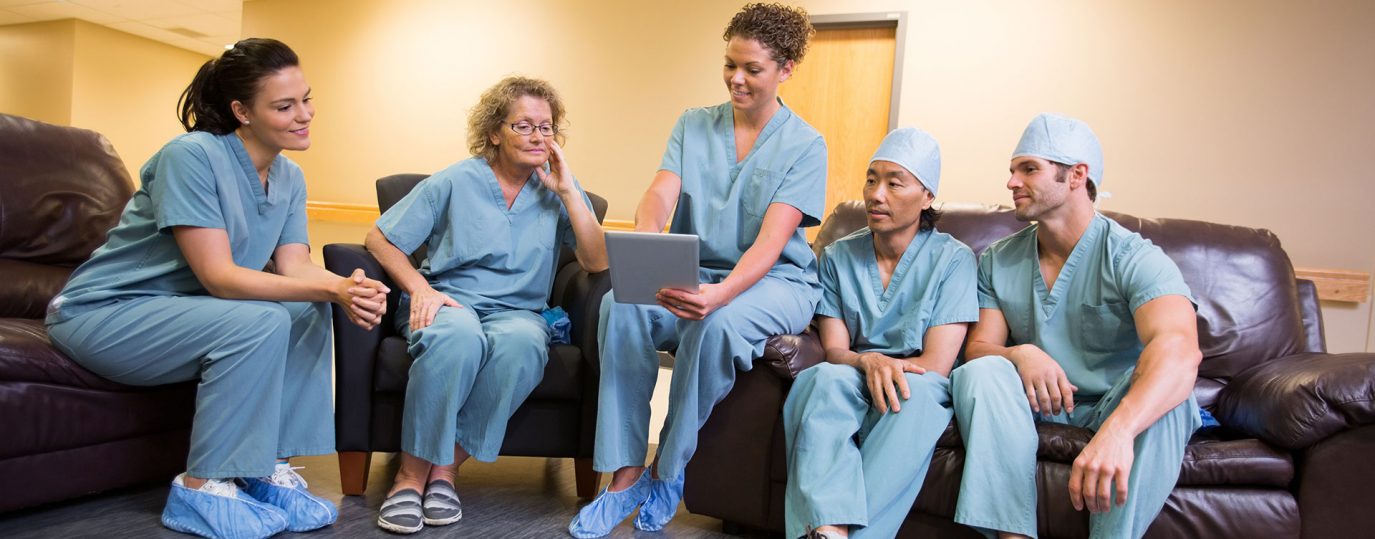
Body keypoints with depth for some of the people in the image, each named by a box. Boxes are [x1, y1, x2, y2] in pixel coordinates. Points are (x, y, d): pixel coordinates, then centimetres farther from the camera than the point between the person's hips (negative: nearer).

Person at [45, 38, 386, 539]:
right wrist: (329, 289, -37)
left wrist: (347, 290, -31)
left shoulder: (289, 178, 1)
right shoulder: (192, 155, -22)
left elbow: (295, 267, -8)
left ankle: (269, 465, -5)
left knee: (309, 312, -11)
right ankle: (203, 487, -15)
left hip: (178, 310, 7)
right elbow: (219, 277, -28)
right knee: (260, 322, -28)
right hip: (101, 313, -7)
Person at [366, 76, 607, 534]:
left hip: (517, 310, 2)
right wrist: (420, 288, -11)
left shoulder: (557, 191, 9)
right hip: (449, 298, -1)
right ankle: (411, 475, -23)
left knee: (521, 342, -37)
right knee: (459, 336, -39)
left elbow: (597, 263, -4)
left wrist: (567, 191, -7)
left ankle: (446, 468, -22)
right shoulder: (455, 182, 3)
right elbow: (380, 239, 5)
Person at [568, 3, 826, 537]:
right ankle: (626, 477, -20)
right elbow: (658, 197, -9)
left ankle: (668, 475, -15)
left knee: (718, 323, -36)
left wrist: (721, 294, -37)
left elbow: (771, 240, -17)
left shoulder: (804, 145, -4)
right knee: (621, 303, -27)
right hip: (692, 273, 3)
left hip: (775, 280, -3)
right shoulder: (694, 125, 7)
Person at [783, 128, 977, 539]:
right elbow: (833, 351, 0)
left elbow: (936, 364, -8)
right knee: (826, 377, -33)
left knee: (916, 391, -37)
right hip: (851, 386, 2)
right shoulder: (838, 256, 8)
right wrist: (868, 362, -22)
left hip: (918, 388, -2)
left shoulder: (953, 259, -1)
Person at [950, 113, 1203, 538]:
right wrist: (1020, 354, -28)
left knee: (1166, 391, -34)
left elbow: (1179, 350, -32)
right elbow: (978, 347, -2)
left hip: (1120, 407, -3)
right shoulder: (997, 262, 3)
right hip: (1037, 406, 3)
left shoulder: (1133, 258, -14)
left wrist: (1117, 431, -52)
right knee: (981, 372, -27)